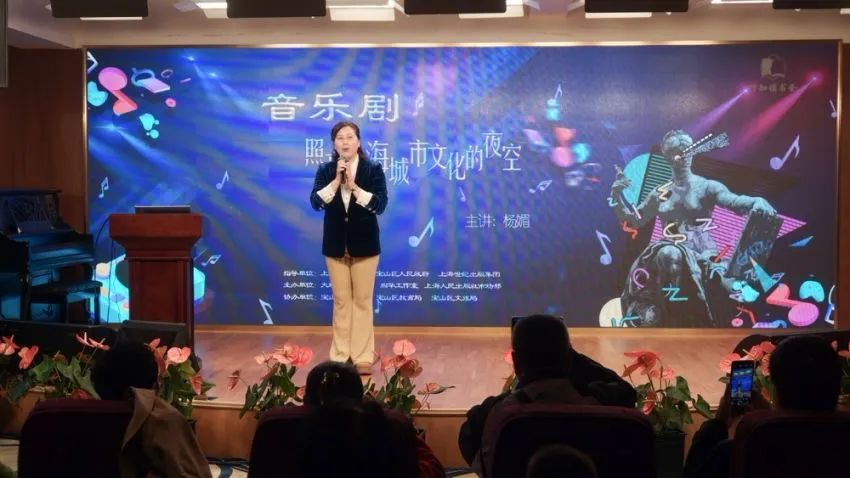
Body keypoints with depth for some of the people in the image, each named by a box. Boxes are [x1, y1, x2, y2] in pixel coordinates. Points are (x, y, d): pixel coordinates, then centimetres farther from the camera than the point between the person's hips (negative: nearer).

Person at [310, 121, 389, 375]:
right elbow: (316, 202, -11)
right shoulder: (325, 170, 2)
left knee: (363, 301, 3)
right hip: (336, 244, 2)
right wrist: (336, 181, -21)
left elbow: (380, 205, -14)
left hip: (364, 244, -2)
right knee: (341, 301, 7)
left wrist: (354, 186, -22)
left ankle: (362, 356, 8)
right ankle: (340, 355, 14)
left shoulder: (373, 169, -4)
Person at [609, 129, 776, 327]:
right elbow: (632, 221, 25)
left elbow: (735, 202, -10)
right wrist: (617, 196, 10)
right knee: (669, 255, -39)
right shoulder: (660, 194, 18)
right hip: (669, 252, 1)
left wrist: (757, 201, -34)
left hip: (703, 253, 0)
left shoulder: (707, 187, 9)